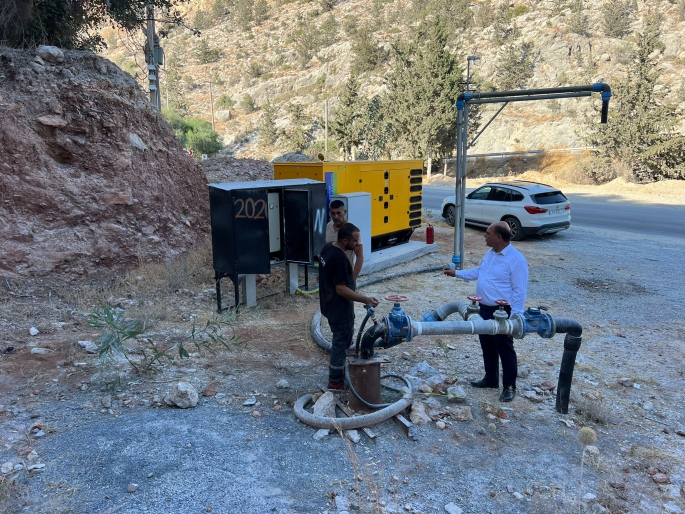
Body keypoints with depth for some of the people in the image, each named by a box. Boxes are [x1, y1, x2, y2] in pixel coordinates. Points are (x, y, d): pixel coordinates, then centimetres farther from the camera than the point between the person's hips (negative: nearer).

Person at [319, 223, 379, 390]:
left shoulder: (327, 247, 1)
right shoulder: (340, 259, -28)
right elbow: (341, 289, -28)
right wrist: (365, 299, -26)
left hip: (330, 305, 10)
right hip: (340, 310, -10)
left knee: (340, 340, 23)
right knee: (341, 343, 5)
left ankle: (337, 372, 38)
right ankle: (336, 382, 18)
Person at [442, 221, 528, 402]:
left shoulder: (516, 260, -21)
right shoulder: (490, 253, 6)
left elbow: (520, 291, -20)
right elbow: (478, 272, 24)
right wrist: (456, 273, 21)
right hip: (484, 309, 9)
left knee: (505, 349, 4)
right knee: (487, 346, 19)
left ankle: (509, 386, 18)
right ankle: (491, 379, 35)